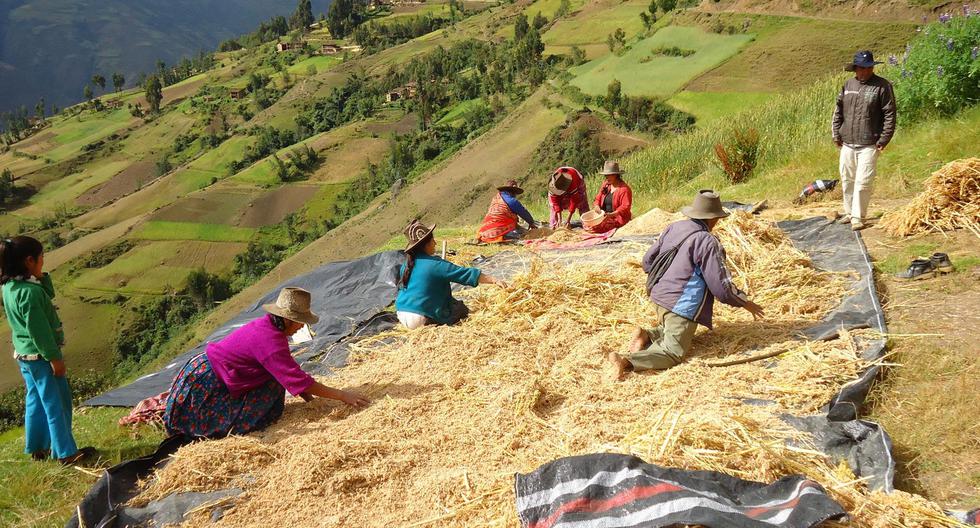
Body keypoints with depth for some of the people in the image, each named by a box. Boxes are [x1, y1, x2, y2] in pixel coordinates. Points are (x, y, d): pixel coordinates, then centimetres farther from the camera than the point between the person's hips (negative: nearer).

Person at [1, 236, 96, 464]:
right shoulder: (29, 291, -26)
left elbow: (49, 295, 13)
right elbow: (39, 330, -24)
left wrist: (41, 277, -3)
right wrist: (54, 357, -18)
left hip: (24, 354, 9)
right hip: (40, 356, -9)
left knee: (36, 401, 20)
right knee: (58, 403, 1)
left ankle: (37, 448, 30)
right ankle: (66, 452, 8)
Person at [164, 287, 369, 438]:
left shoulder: (267, 325, -1)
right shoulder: (268, 340, -30)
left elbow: (286, 368, 9)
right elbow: (297, 379, -32)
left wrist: (304, 391, -4)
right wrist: (341, 395, -29)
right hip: (205, 384, -9)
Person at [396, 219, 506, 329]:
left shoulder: (407, 265, 6)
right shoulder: (435, 264, -15)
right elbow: (467, 274, -14)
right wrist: (494, 281, -10)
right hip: (420, 320, -8)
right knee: (461, 308, 6)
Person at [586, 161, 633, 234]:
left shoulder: (624, 189, -12)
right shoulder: (605, 185, 11)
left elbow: (625, 207, -18)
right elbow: (598, 198, 16)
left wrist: (612, 214, -29)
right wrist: (597, 206, -8)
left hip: (618, 218, -7)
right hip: (604, 215, 7)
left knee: (597, 226, -29)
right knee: (587, 224, -16)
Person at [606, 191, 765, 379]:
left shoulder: (673, 228, 5)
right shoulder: (708, 242, -16)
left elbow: (647, 261, 13)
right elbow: (721, 286, -12)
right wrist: (745, 302, 4)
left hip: (659, 296, 8)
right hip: (682, 305, -8)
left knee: (671, 332, 32)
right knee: (673, 352, -7)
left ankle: (647, 335, 3)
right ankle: (627, 362, -26)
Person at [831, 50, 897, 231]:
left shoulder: (882, 86, -6)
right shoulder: (848, 85, 8)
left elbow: (890, 115, -6)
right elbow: (838, 112, 14)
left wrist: (883, 140, -10)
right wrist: (836, 135, 8)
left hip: (869, 146, -5)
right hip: (847, 144, 5)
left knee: (863, 182, -7)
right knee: (847, 180, 14)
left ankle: (858, 217, 3)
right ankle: (849, 212, 29)